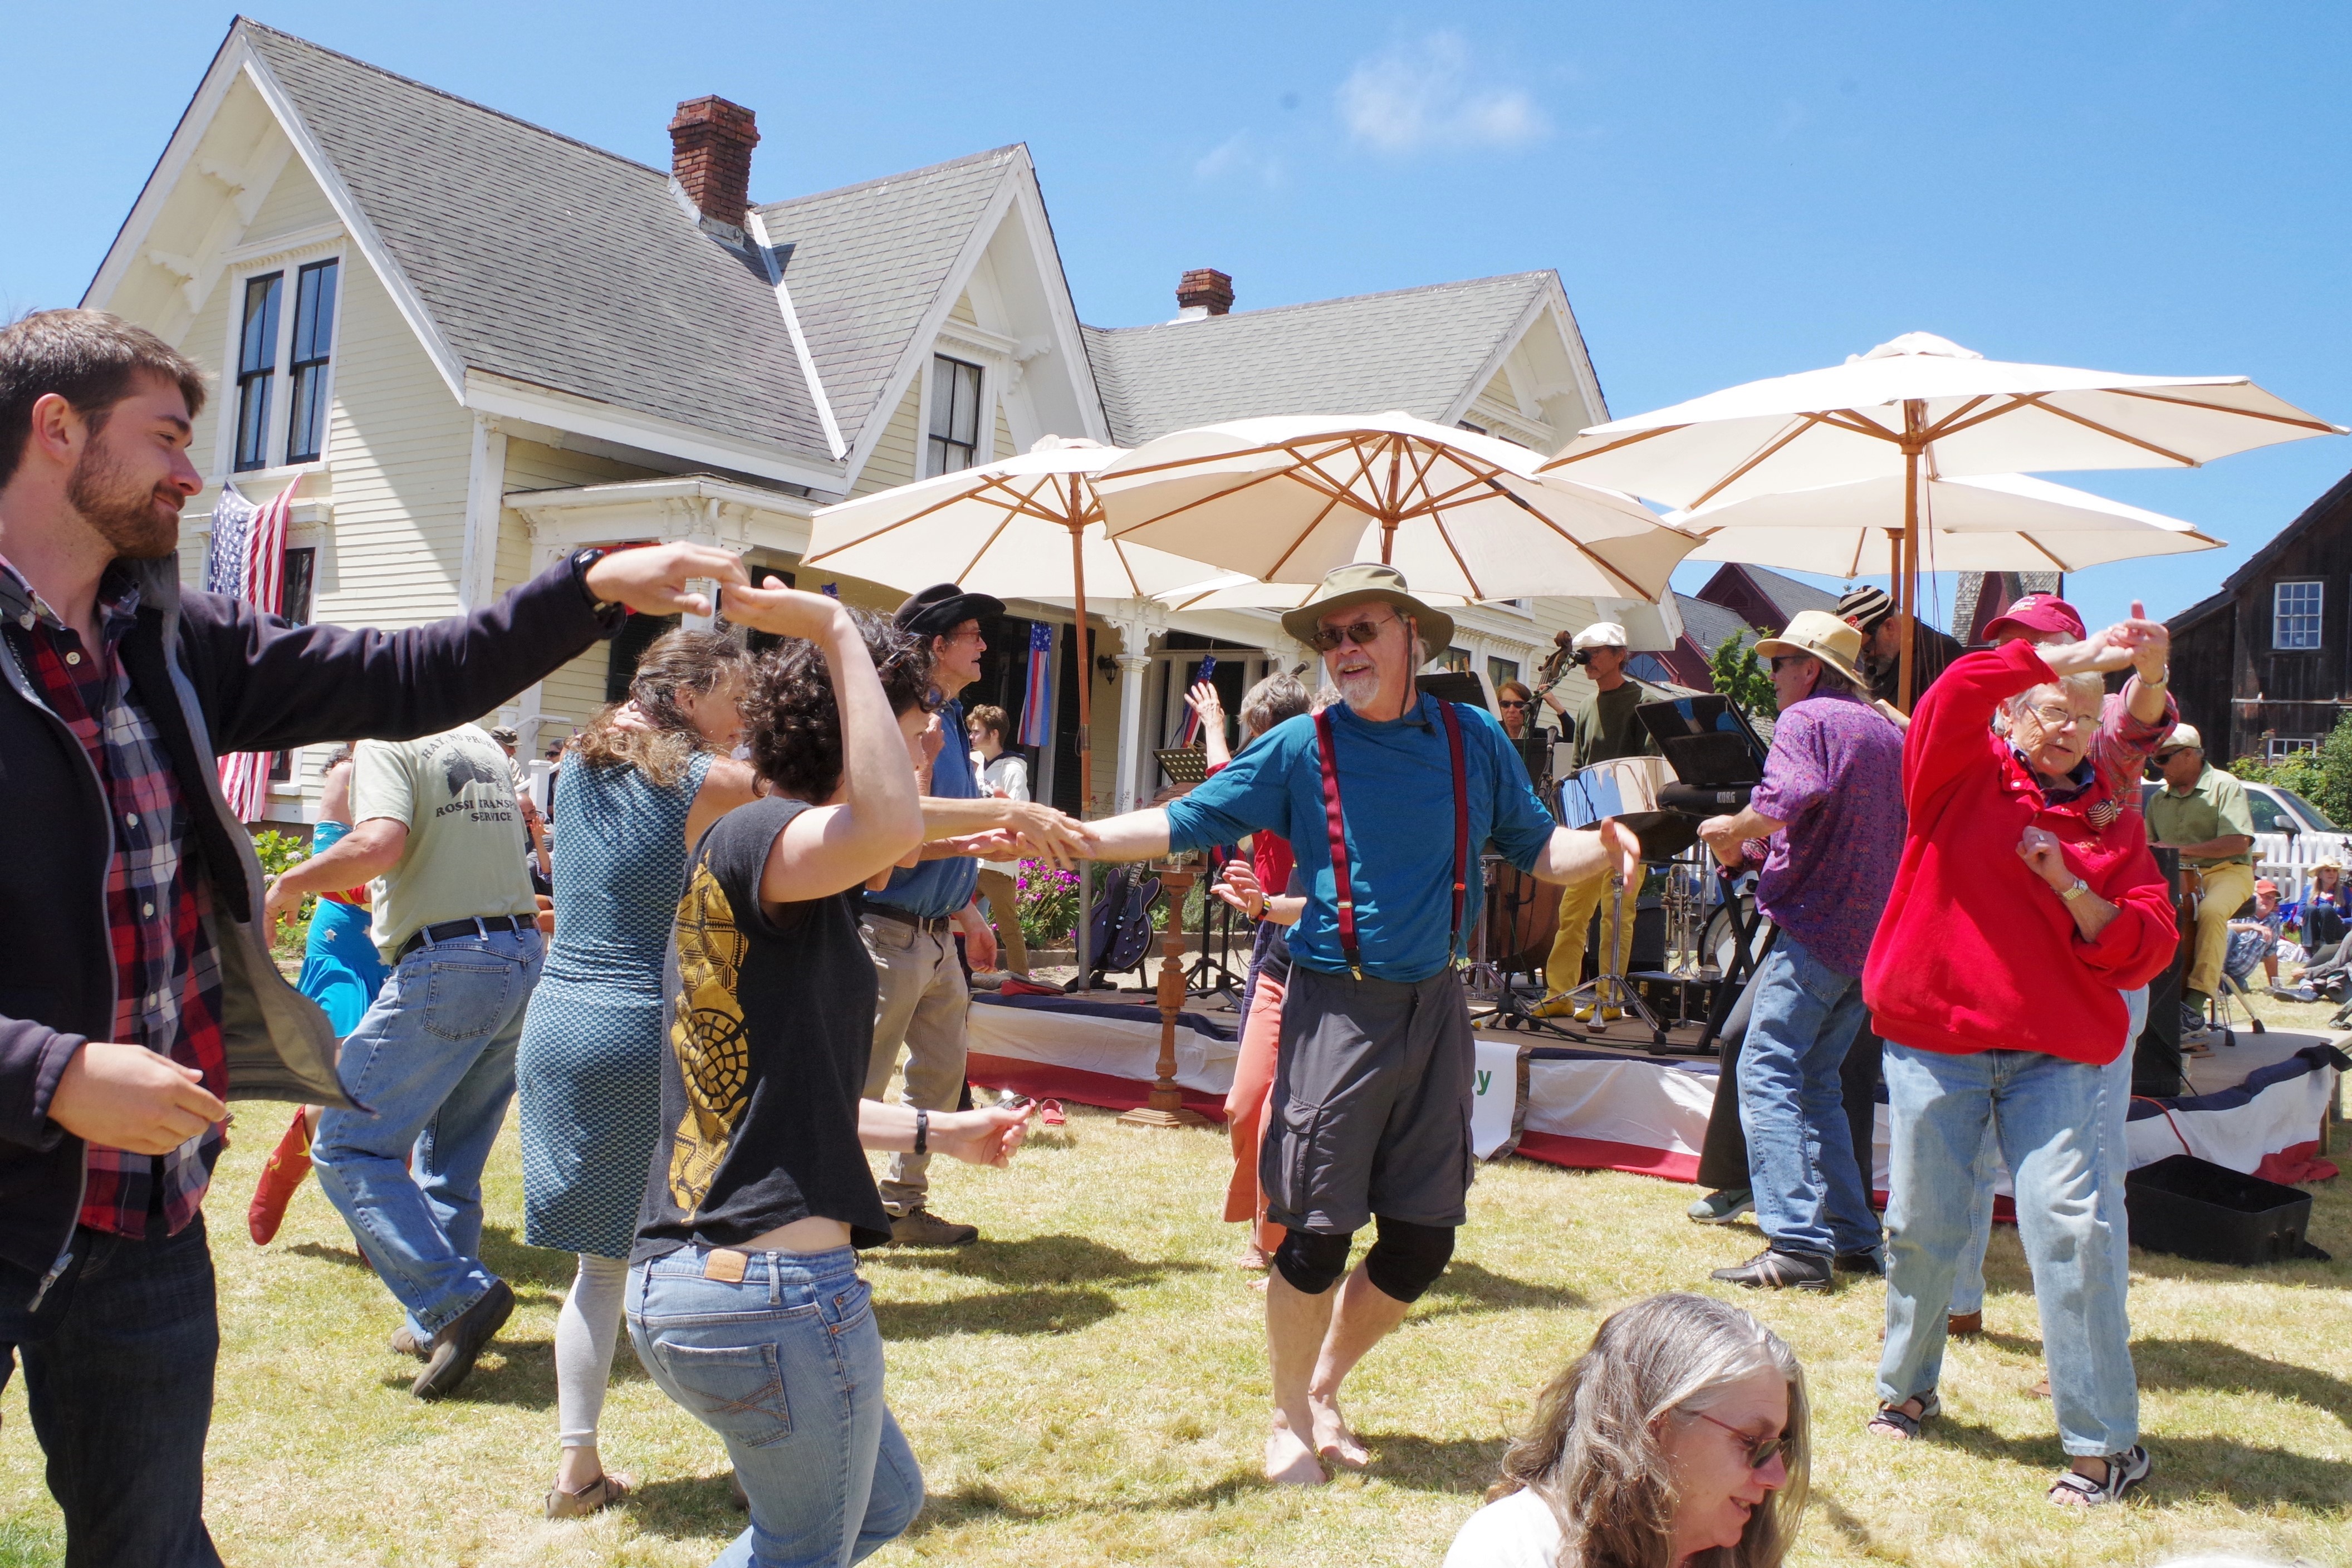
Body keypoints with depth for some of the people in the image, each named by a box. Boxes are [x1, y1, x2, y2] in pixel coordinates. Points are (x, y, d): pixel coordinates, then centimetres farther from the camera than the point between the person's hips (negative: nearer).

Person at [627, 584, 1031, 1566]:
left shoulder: (791, 901, 17)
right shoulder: (752, 838, -13)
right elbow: (891, 825, -36)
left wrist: (938, 1132, 30)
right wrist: (839, 632, -24)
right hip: (773, 1290, -10)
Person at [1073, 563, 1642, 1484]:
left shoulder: (1475, 742, 4)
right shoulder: (1301, 749, -3)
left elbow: (1540, 850, 8)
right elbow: (1184, 825, -5)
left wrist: (1604, 847, -13)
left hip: (1435, 1008, 3)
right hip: (1337, 1008, -3)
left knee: (1424, 1242, 9)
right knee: (1317, 1235, -1)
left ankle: (1325, 1389, 33)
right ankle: (1289, 1420, 23)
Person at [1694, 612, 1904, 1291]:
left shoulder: (1805, 720, -7)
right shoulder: (1889, 731, 19)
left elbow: (1787, 798, -26)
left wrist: (1731, 829, -7)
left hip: (1816, 926, -9)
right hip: (1874, 933, 9)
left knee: (1767, 1076, -9)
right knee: (1819, 1082, 16)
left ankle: (1797, 1245, -15)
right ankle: (1853, 1237, 17)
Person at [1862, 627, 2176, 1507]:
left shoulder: (2113, 821, 10)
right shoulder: (1963, 775, 4)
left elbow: (2148, 950, 2)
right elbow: (1953, 698, -17)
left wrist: (2071, 888, -12)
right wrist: (2057, 659, -15)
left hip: (2056, 1052, 1)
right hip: (1935, 1036, -1)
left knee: (2073, 1226, -8)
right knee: (1922, 1224, 6)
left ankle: (2106, 1443, 3)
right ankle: (1906, 1390, 28)